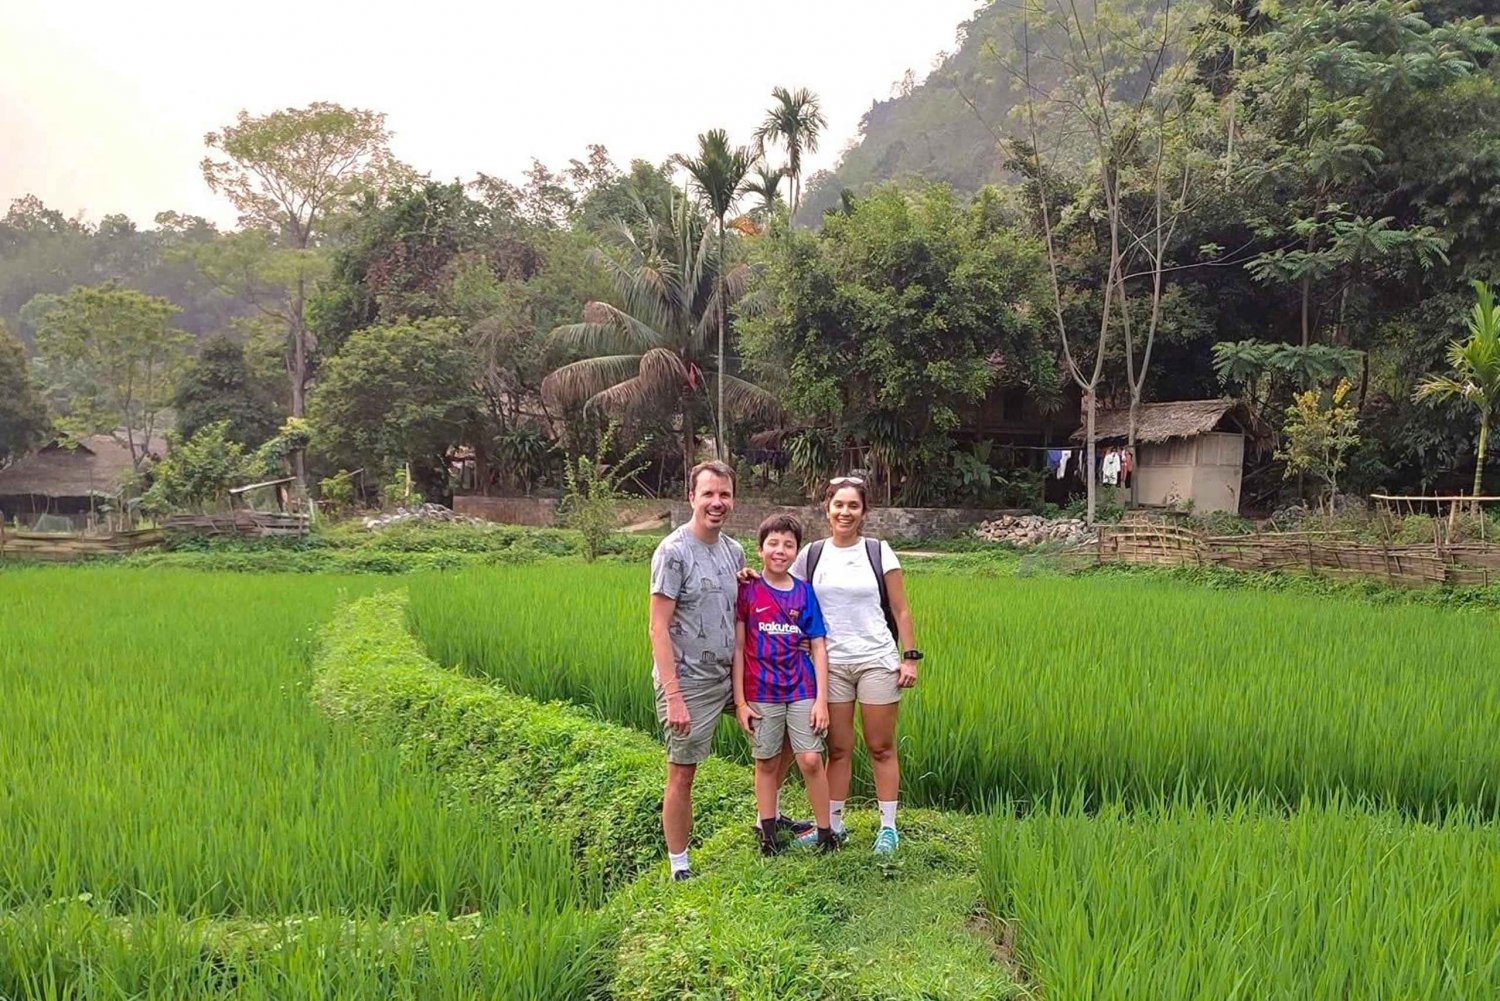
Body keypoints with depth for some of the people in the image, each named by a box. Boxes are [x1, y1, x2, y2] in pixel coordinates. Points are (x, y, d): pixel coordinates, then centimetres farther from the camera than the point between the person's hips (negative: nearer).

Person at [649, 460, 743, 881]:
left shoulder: (734, 551, 7)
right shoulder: (673, 552, -15)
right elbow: (659, 628, -18)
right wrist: (673, 696, -22)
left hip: (729, 675, 8)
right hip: (688, 682, -8)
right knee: (681, 774, 2)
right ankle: (679, 866, 17)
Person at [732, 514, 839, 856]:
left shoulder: (804, 592, 0)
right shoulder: (747, 590, -4)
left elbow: (818, 648, 1)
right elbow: (738, 647, -2)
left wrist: (822, 699, -5)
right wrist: (739, 701, -5)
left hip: (802, 690, 1)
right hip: (761, 693, 0)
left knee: (811, 761, -4)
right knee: (767, 763, 10)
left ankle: (825, 831, 11)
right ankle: (768, 833, 23)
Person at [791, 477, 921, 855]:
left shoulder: (879, 553, 1)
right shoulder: (811, 555, 5)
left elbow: (901, 611, 2)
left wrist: (910, 657, -4)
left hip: (877, 660, -1)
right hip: (831, 663, 1)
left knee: (881, 748, 5)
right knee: (838, 749, 7)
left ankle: (888, 827, 16)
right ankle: (833, 824, 20)